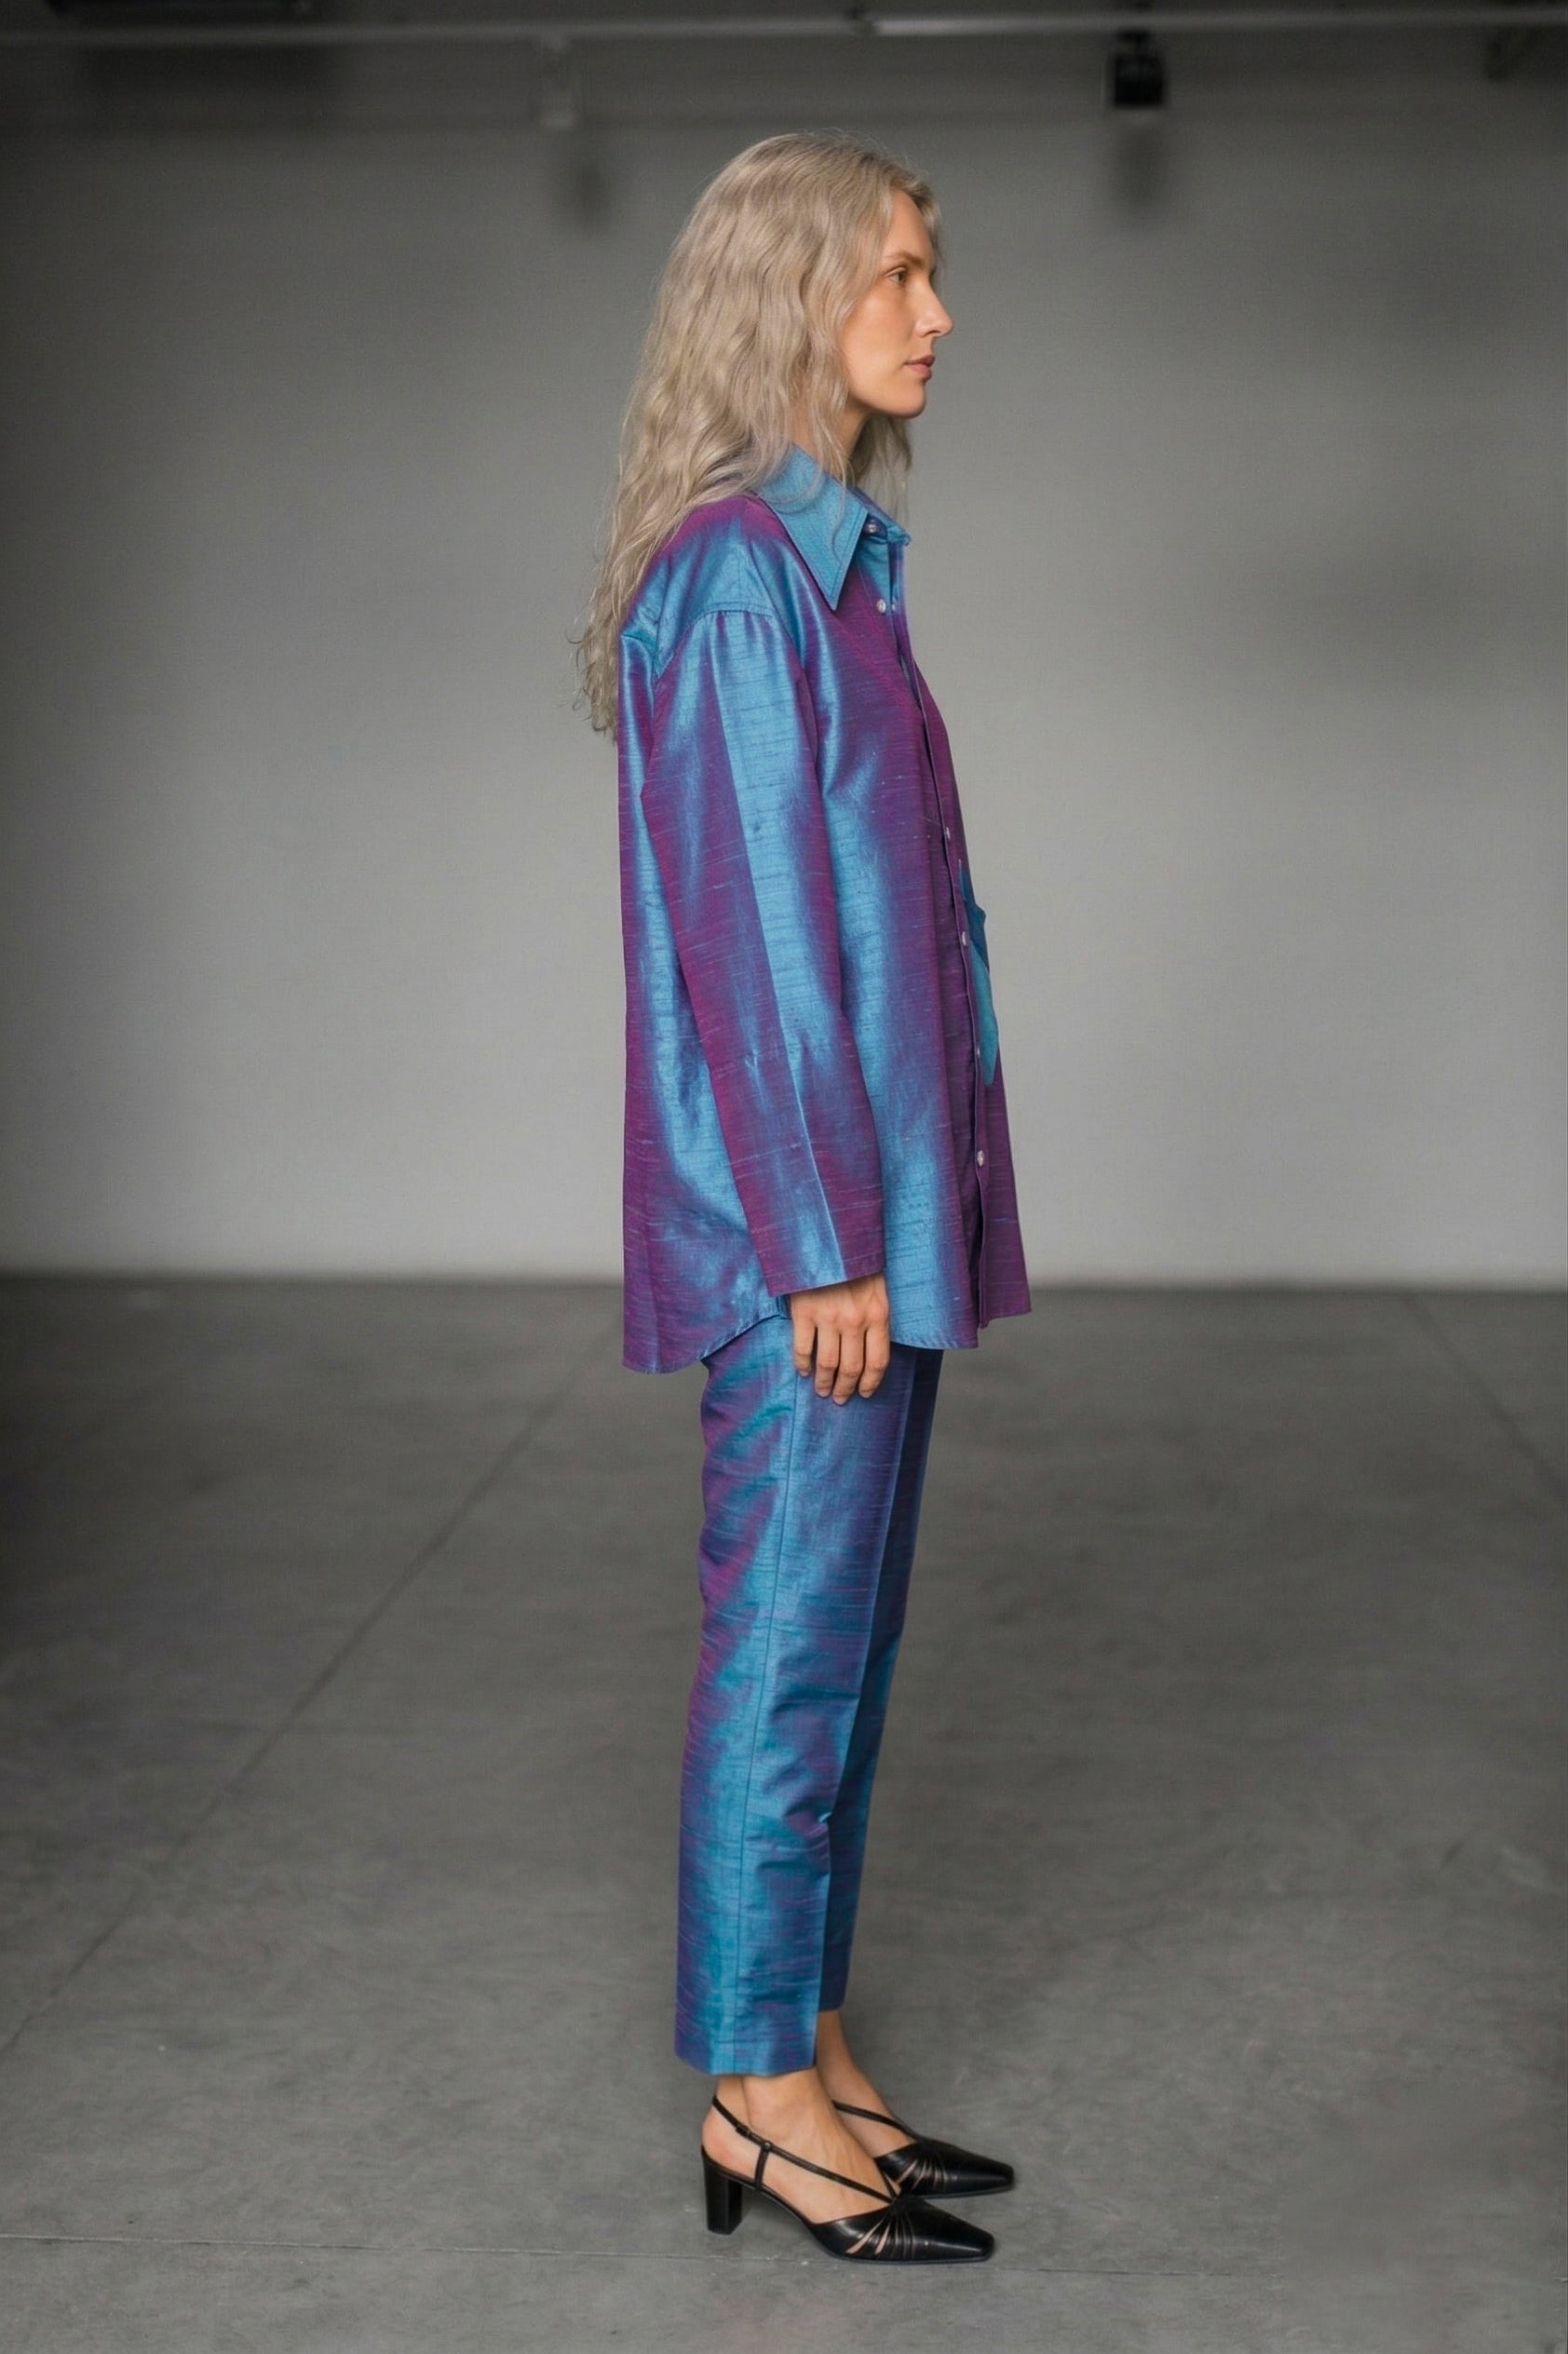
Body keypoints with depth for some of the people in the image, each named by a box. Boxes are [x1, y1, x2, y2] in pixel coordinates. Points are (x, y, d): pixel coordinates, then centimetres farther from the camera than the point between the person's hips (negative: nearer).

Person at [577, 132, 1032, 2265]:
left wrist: (894, 1216, 18)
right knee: (790, 1645, -1)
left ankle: (805, 2060, 25)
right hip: (805, 1211, -9)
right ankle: (760, 2103, 12)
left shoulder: (831, 566, 14)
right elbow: (750, 926, -18)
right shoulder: (736, 576, -14)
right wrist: (829, 1241, -18)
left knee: (845, 1635, 14)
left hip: (875, 1201, 9)